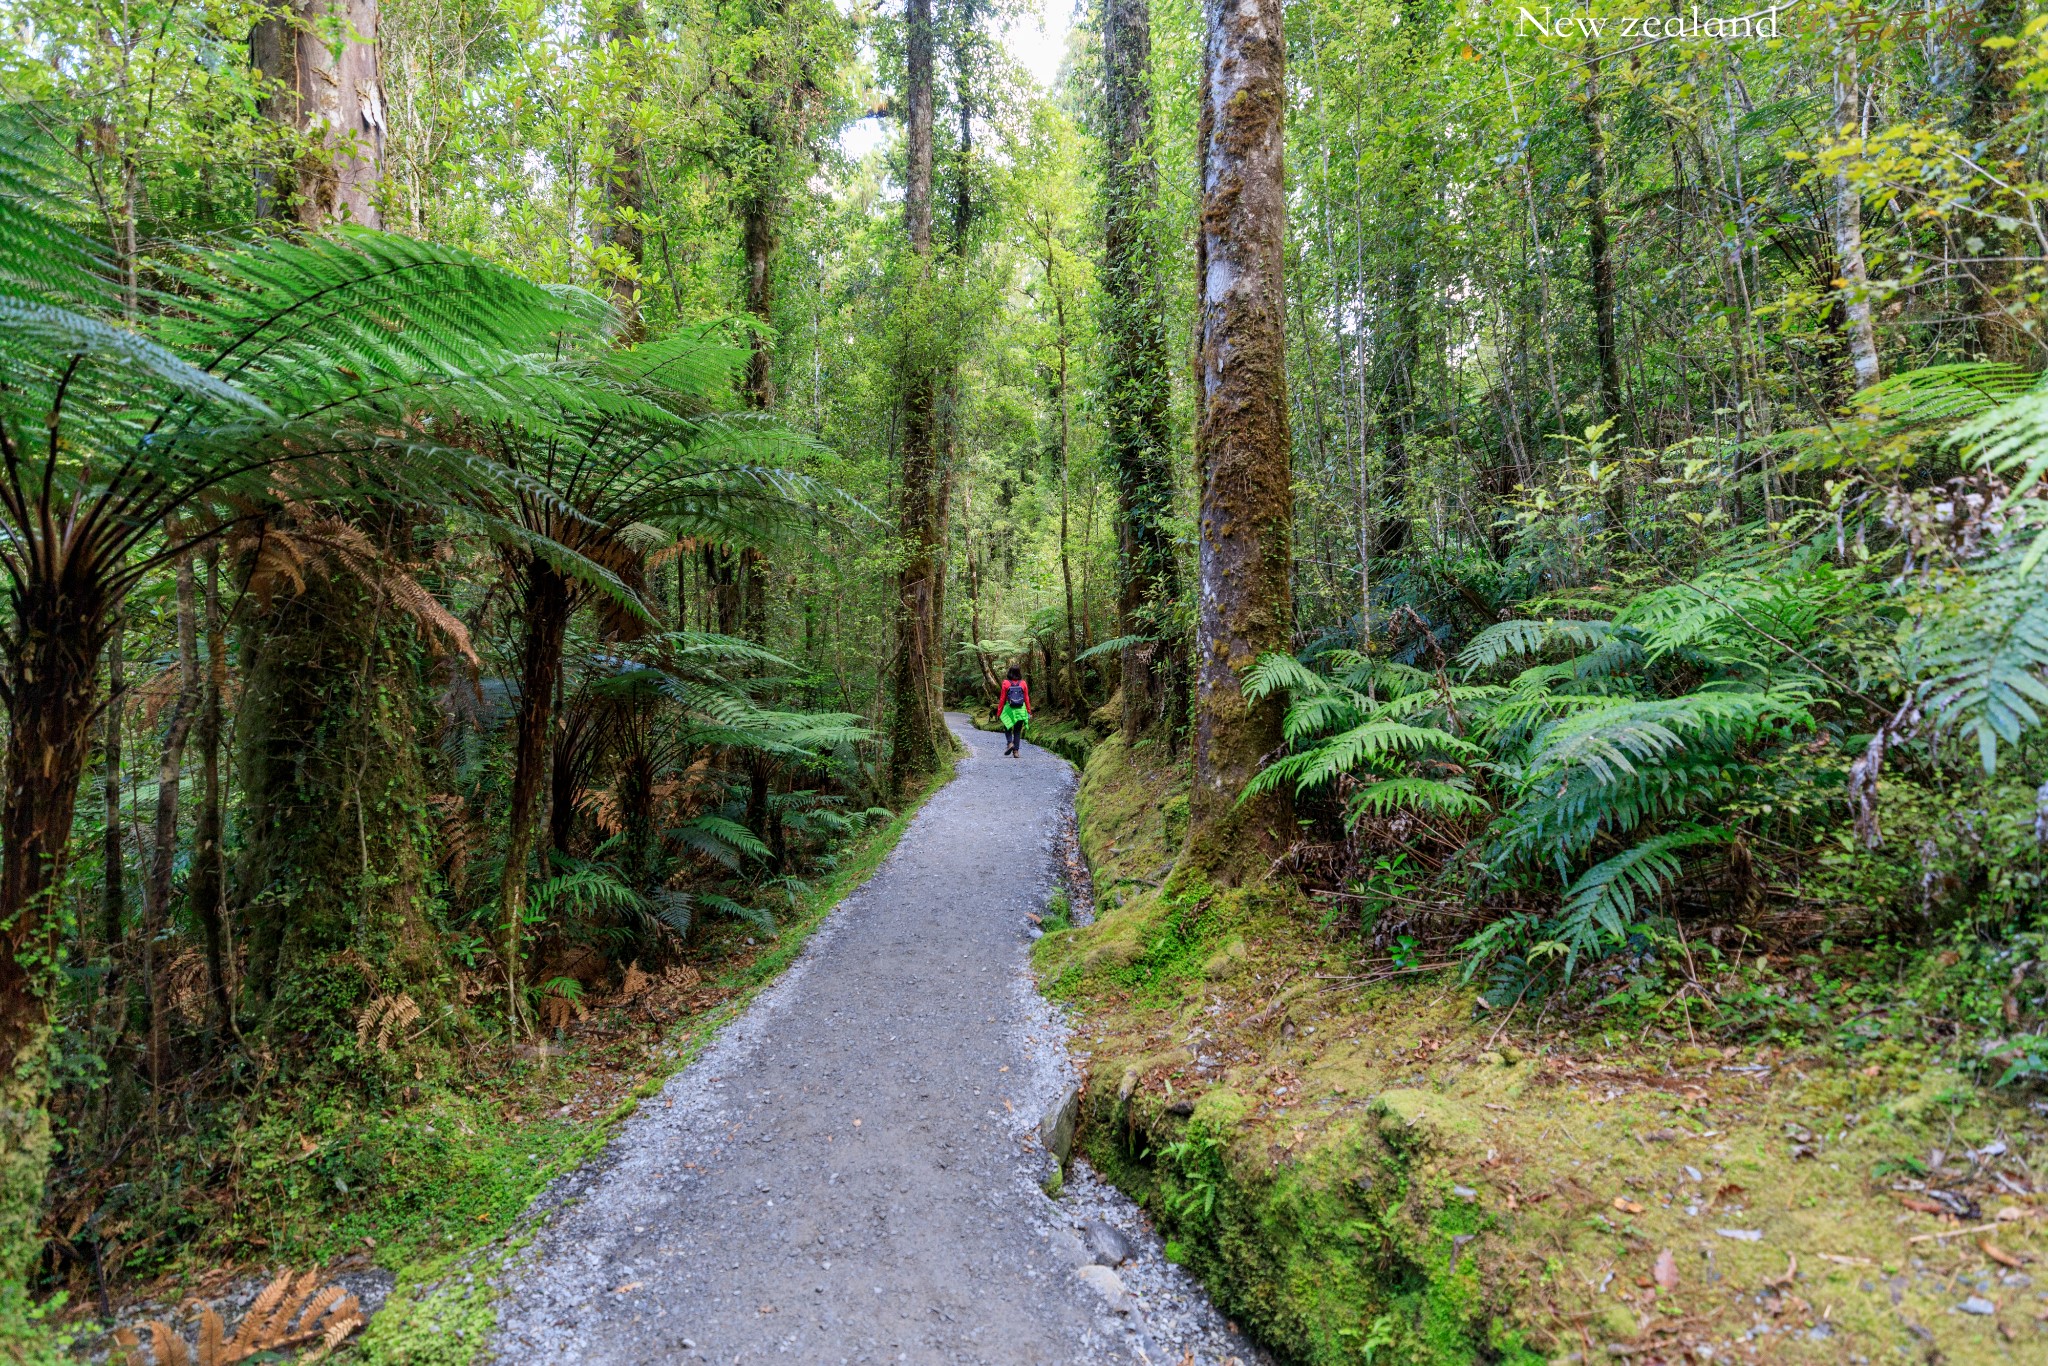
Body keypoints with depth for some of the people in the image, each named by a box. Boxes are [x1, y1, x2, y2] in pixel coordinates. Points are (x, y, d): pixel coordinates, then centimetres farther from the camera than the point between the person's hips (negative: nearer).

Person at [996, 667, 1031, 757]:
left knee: (1007, 728, 16)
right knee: (1017, 731, 10)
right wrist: (1029, 712, 8)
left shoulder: (1006, 683, -4)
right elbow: (1027, 699, 1)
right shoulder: (1023, 683, 0)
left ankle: (1010, 743, -9)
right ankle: (1016, 751, 5)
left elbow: (1002, 699, -3)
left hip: (1009, 709, -1)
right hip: (1021, 710, 1)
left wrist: (999, 712, 3)